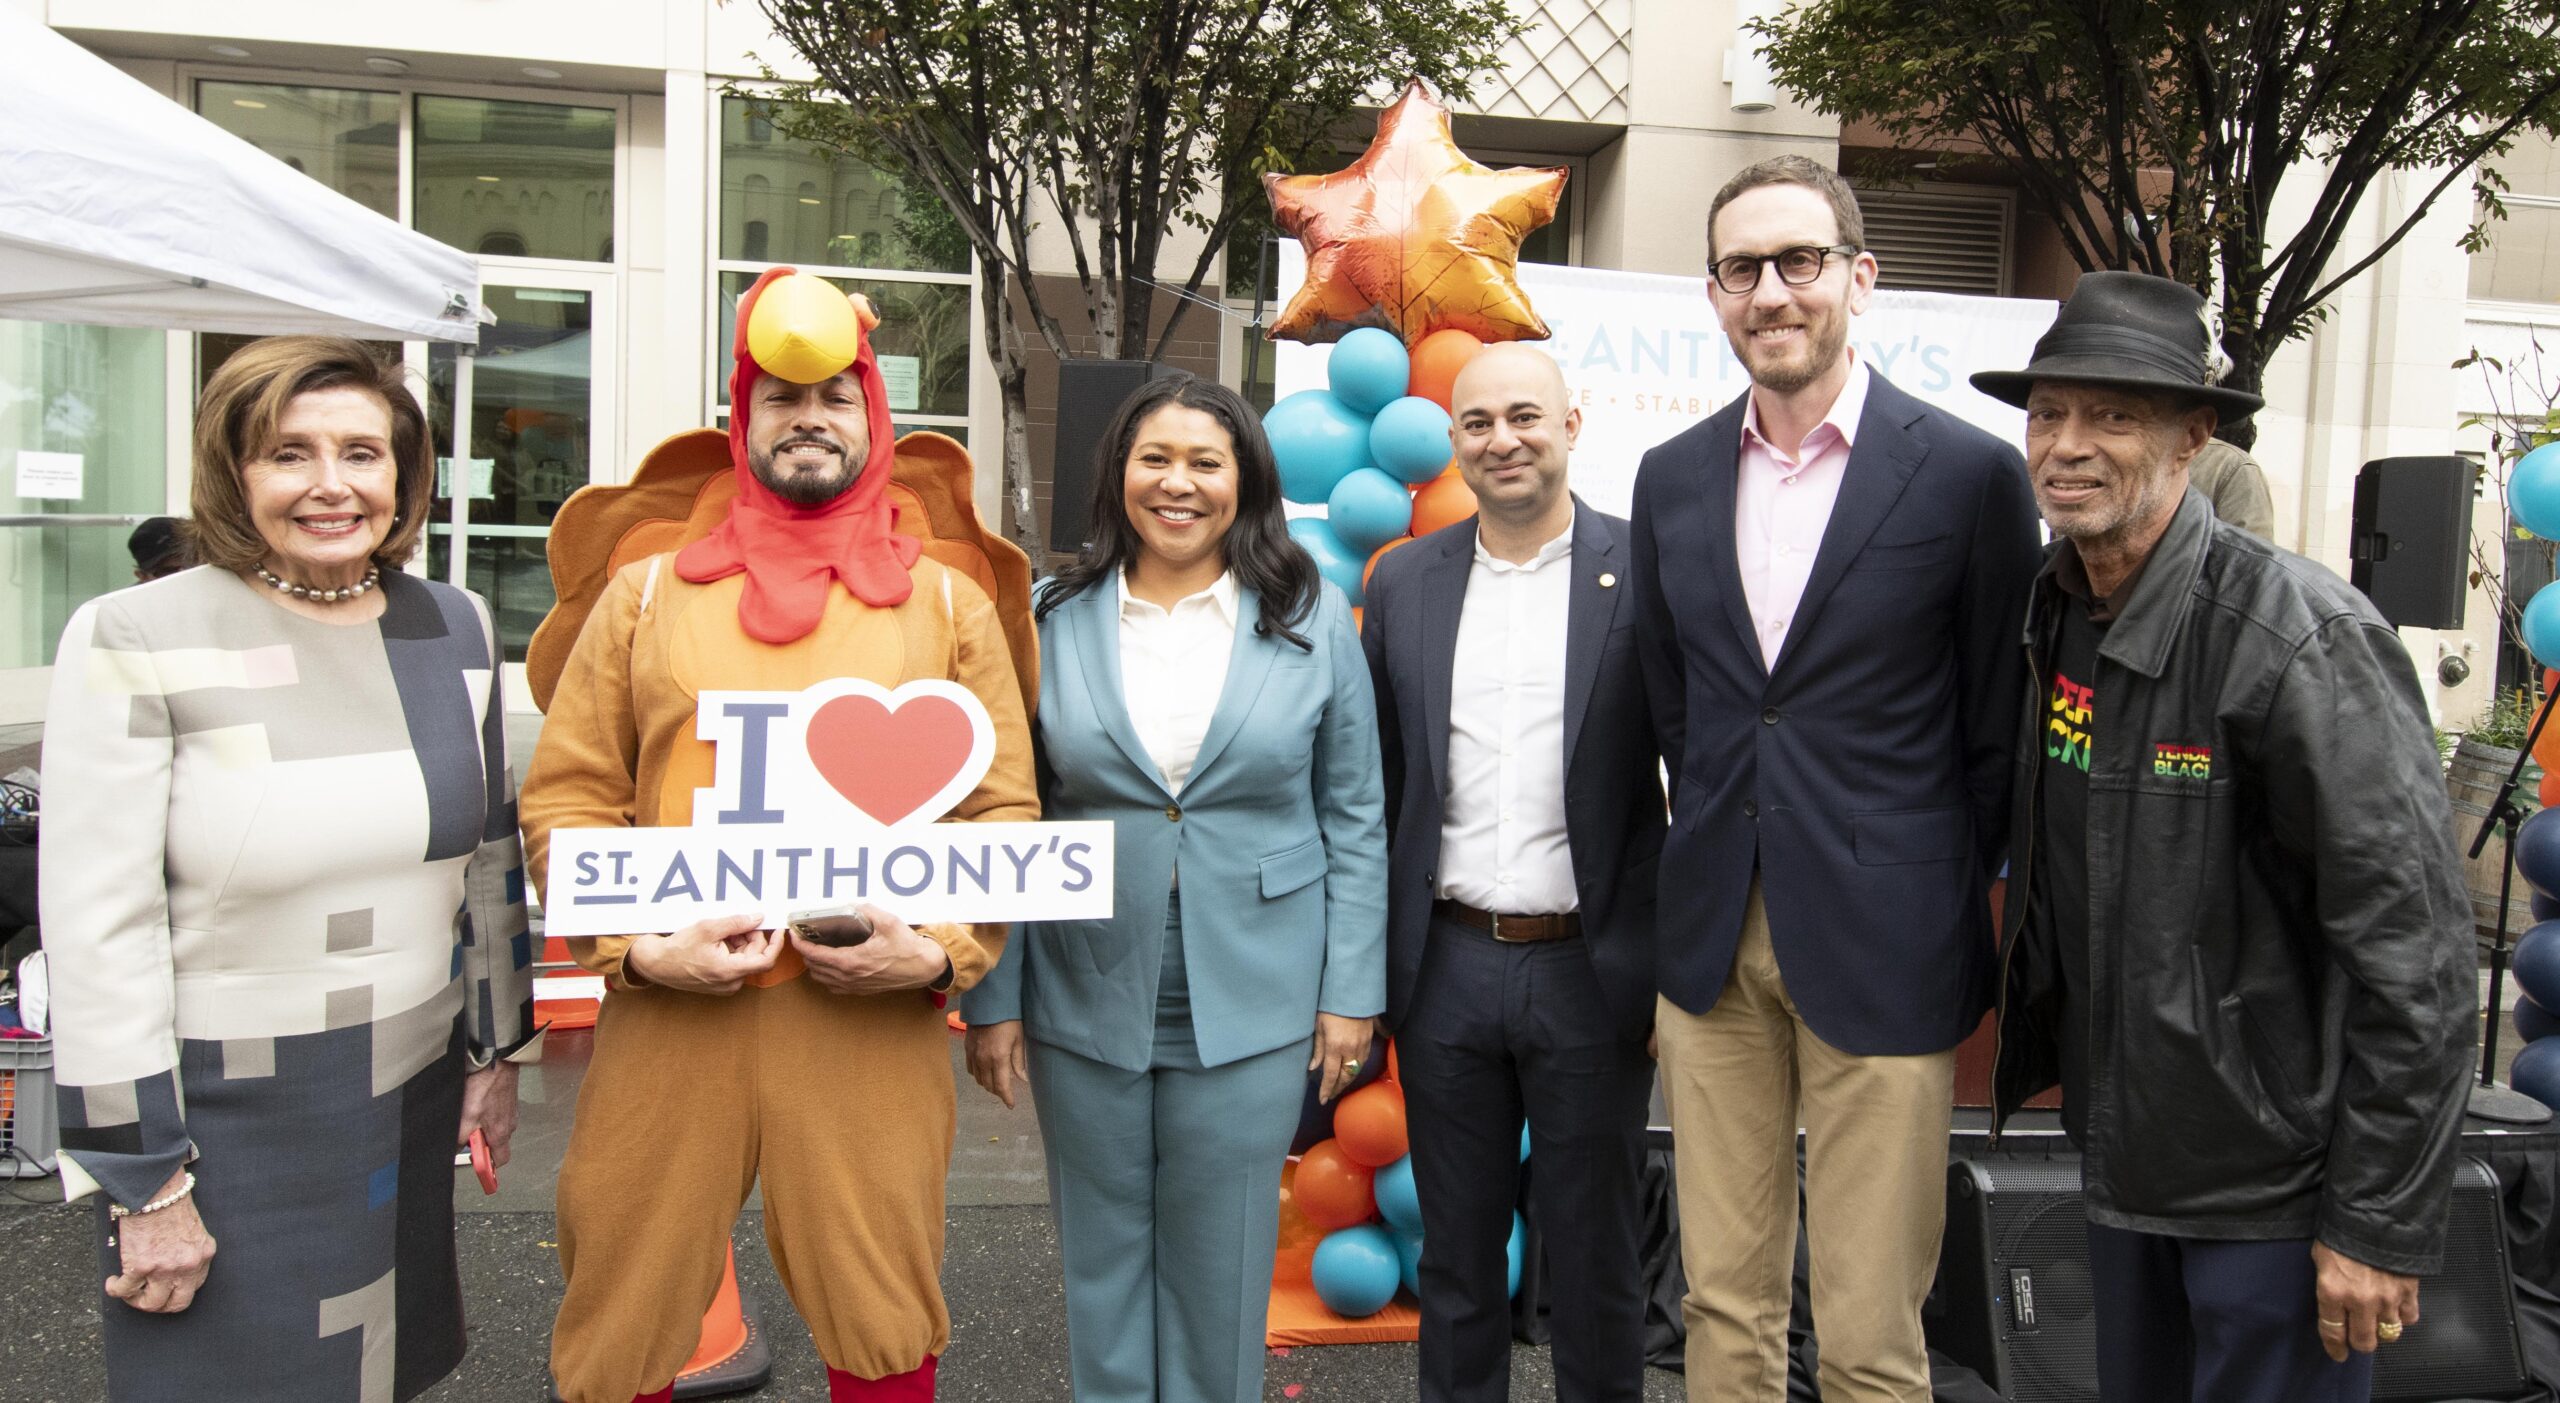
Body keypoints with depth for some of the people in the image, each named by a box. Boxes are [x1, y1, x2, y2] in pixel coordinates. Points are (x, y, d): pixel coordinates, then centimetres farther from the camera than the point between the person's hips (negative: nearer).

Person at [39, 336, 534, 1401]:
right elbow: (98, 928, -12)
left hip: (412, 1105, 4)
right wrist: (143, 1182, -11)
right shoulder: (135, 640, -12)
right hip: (221, 1115, -4)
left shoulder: (454, 631, 3)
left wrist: (494, 1053, 14)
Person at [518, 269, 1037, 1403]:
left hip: (874, 1023, 0)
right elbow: (567, 797, 7)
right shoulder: (647, 595, 11)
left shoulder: (948, 607, 10)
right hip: (668, 1014, 1)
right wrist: (634, 946, -7)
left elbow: (1006, 811, 6)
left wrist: (943, 950, -9)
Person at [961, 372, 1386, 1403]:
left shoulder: (1313, 620, 0)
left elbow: (1354, 817, 2)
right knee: (1103, 1262, 14)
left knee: (1222, 1274, 10)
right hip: (1084, 1004, 1)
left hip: (1251, 1007, -1)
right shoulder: (1053, 619, 1)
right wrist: (992, 999, 0)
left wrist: (1351, 992, -2)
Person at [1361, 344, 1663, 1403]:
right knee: (1456, 1247, 17)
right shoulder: (1404, 582, 5)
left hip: (1589, 969, -3)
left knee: (1593, 1253, 13)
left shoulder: (1645, 573, -5)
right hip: (1444, 968, 3)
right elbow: (1377, 782, 8)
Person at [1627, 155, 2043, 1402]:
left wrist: (1952, 907, 2)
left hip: (1884, 954, -4)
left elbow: (1999, 728, -1)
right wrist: (1709, 875, 13)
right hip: (1713, 946, 4)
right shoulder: (1671, 478, 7)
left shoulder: (1969, 473, -6)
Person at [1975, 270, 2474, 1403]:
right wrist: (2037, 1041, 13)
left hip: (2275, 1183, -7)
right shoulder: (2055, 615, 1)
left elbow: (2414, 956, -20)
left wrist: (2383, 1225, -18)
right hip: (2122, 1152, 7)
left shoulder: (2296, 636, -21)